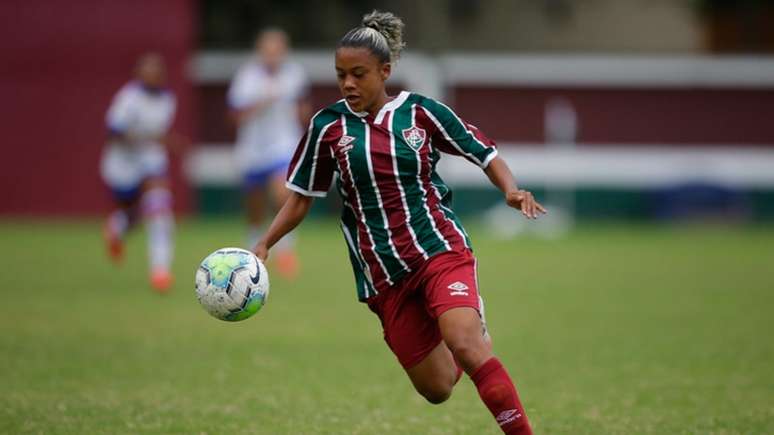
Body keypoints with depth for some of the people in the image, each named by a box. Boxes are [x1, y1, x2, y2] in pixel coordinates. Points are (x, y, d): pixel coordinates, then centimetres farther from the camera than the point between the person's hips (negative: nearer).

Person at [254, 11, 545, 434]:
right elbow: (301, 198, 11)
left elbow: (486, 154, 6)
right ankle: (472, 325, 38)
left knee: (464, 344, -29)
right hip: (384, 276, 3)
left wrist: (511, 190, -13)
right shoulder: (327, 126, 3)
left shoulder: (420, 112, 0)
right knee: (436, 388, 4)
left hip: (440, 250, -2)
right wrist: (263, 246, -1)